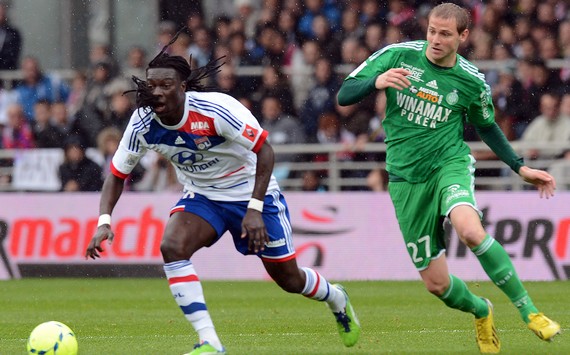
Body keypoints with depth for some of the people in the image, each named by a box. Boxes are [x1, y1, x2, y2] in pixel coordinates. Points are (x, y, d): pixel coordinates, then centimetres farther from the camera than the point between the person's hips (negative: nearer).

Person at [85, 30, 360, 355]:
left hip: (252, 192, -3)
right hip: (201, 196, 4)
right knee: (172, 246, -27)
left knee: (288, 279, 7)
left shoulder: (215, 109, -31)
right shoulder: (142, 124, -18)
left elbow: (265, 150, -24)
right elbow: (117, 174, -6)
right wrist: (104, 221, -22)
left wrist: (254, 209, -30)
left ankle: (335, 298, 46)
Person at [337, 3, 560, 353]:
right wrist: (376, 82, -26)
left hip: (450, 162, -1)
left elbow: (487, 127, 17)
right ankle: (481, 311, 33)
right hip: (407, 177, 1)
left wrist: (521, 168, 9)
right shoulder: (397, 56, -5)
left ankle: (528, 310, -22)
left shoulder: (472, 82, -2)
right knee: (436, 282, -2)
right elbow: (344, 95, -5)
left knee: (470, 230, -36)